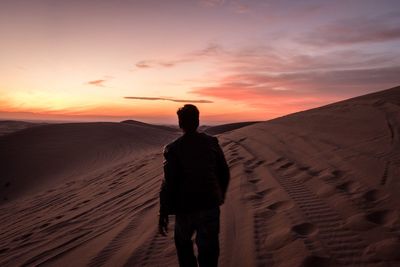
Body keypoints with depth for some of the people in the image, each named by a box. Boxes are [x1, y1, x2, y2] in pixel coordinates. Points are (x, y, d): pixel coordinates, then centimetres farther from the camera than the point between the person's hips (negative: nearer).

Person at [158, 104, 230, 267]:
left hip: (186, 208, -2)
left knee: (183, 243, 25)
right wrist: (221, 194, 22)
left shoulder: (173, 149, -12)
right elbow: (224, 173, 6)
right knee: (208, 250, 11)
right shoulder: (212, 143, -2)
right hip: (210, 206, 2)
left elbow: (169, 183, -14)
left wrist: (163, 213, -5)